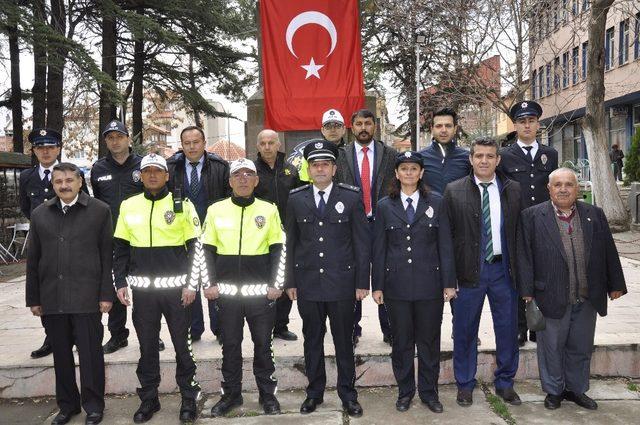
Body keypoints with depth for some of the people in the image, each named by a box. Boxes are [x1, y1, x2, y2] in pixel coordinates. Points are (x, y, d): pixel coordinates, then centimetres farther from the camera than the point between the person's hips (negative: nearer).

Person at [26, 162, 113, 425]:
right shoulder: (40, 214, 11)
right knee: (61, 355, 13)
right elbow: (33, 260, 12)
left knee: (90, 354, 2)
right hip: (51, 299, 4)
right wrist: (33, 299, 9)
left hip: (86, 297, -4)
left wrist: (106, 294, -7)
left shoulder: (100, 211, 0)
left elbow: (107, 256, -3)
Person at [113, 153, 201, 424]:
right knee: (147, 345, 11)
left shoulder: (182, 205, -2)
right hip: (142, 289, 3)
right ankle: (149, 398, 26)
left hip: (175, 287, -2)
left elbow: (196, 247, -3)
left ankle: (189, 397, 21)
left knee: (182, 343, 6)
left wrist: (192, 284, -8)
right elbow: (120, 248, 10)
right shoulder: (128, 206, 6)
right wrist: (120, 283, 3)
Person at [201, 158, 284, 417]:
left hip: (261, 291, -1)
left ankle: (267, 393, 23)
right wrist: (209, 284, -2)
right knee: (230, 344, 10)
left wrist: (276, 284, -5)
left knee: (263, 343, 8)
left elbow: (278, 250, 3)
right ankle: (231, 394, 26)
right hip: (227, 291, 1)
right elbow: (207, 250, 6)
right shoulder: (216, 210, 4)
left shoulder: (269, 210, 3)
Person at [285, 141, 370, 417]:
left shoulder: (351, 197, -1)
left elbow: (362, 242, -1)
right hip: (307, 283, 2)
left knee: (344, 340, 9)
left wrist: (362, 282, -3)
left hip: (342, 283, -1)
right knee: (312, 340, 13)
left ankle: (347, 393, 26)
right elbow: (290, 243, 7)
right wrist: (290, 281, 5)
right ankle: (314, 392, 29)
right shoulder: (296, 199, 4)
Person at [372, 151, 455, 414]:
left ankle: (429, 392, 27)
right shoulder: (385, 206, 3)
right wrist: (377, 285, 2)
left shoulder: (436, 203, 3)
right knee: (401, 341, 10)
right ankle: (405, 391, 27)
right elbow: (379, 249, 4)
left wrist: (449, 282, -2)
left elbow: (445, 245, 2)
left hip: (429, 283, 0)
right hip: (396, 284, 0)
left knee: (429, 340, 10)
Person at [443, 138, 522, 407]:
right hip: (469, 270, -2)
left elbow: (519, 231, 5)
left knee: (508, 329, 12)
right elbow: (446, 234, -4)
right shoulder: (454, 191, -3)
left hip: (504, 268, 2)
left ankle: (505, 383, 32)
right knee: (465, 331, 9)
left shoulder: (513, 190, 5)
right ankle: (465, 385, 27)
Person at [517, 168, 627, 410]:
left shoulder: (595, 215, 6)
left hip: (587, 299, 4)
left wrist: (615, 285, 9)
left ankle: (576, 389, 34)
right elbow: (524, 255, -7)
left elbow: (608, 252, 10)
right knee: (551, 347, 9)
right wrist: (527, 291, -10)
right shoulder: (532, 216, -5)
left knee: (581, 347, 16)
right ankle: (553, 391, 27)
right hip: (551, 298, -3)